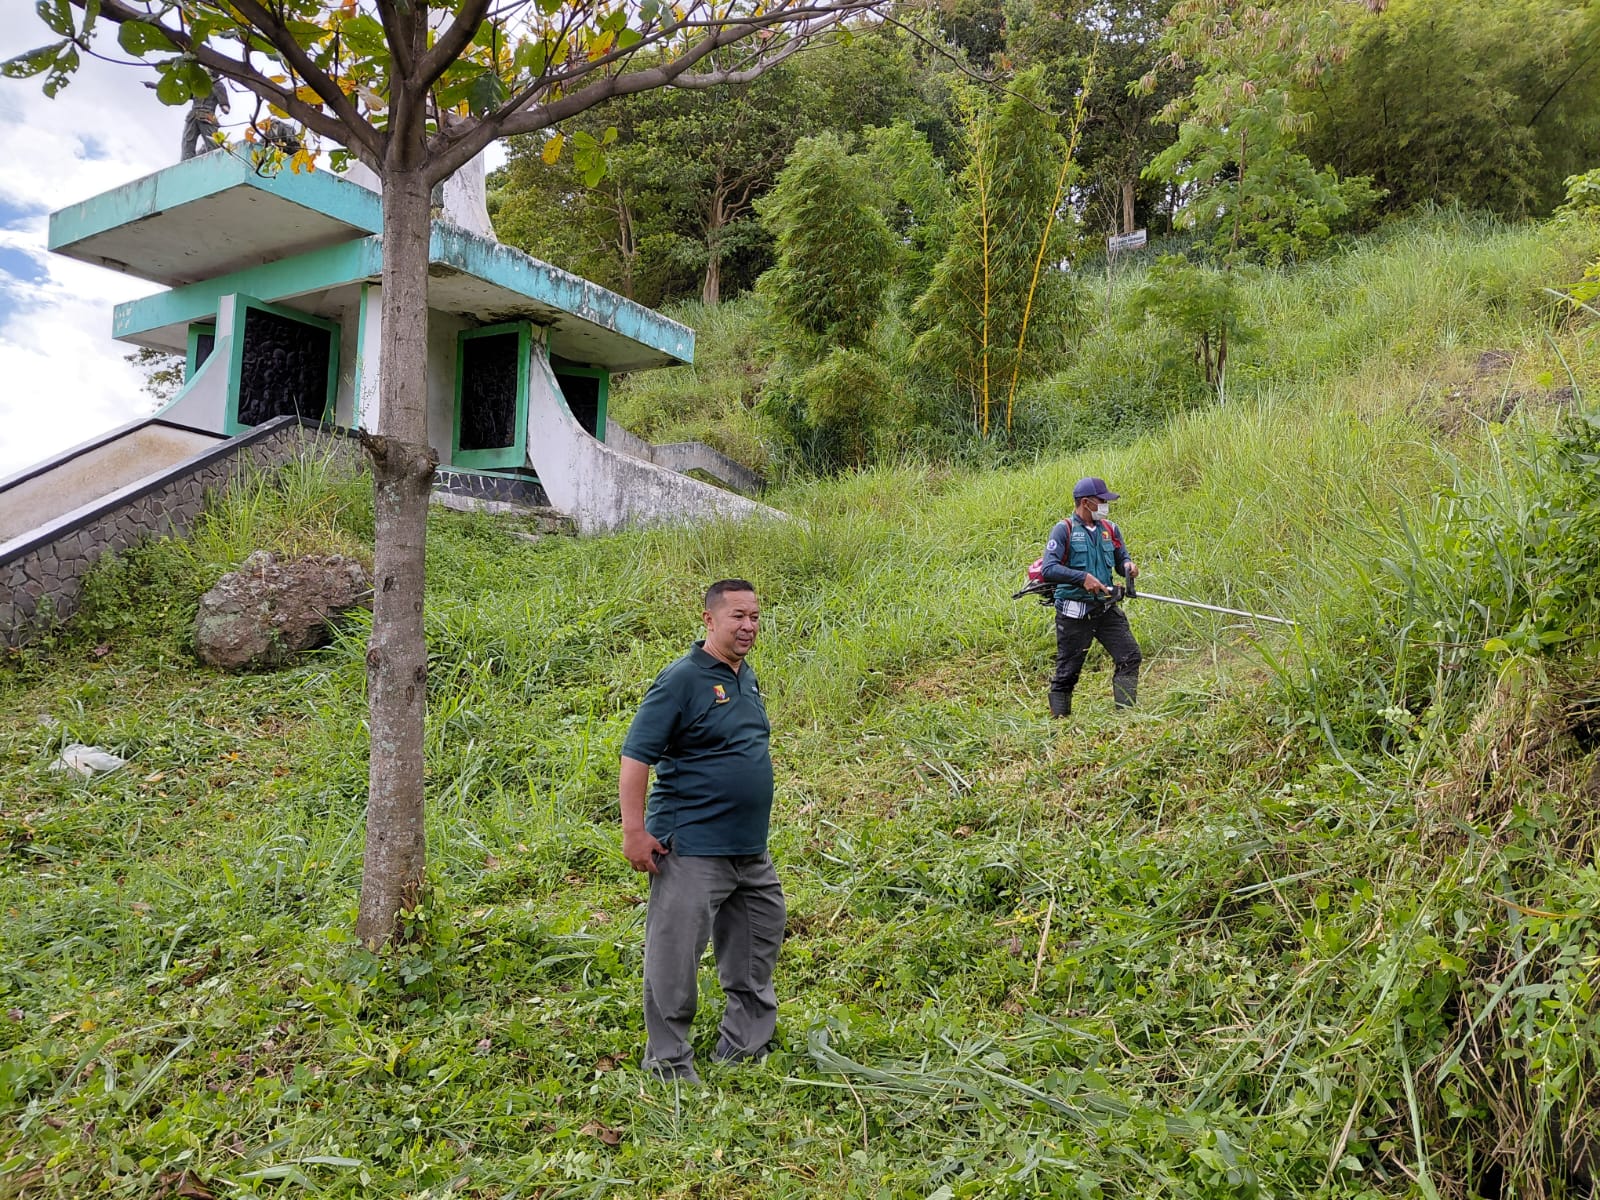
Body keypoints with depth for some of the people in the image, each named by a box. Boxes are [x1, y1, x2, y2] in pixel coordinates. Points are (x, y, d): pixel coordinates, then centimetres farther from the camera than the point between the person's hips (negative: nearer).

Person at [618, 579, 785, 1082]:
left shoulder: (747, 677, 11)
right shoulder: (682, 679, -15)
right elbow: (636, 757, -17)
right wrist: (634, 831, -22)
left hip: (750, 848, 9)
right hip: (692, 849, -9)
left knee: (757, 946, 19)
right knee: (675, 956, -1)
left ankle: (741, 1045, 36)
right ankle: (669, 1066, 13)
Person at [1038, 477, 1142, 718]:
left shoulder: (1109, 529, 10)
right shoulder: (1064, 530, -8)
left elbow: (1121, 559, 19)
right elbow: (1048, 569, -18)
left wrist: (1127, 565, -6)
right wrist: (1083, 577, -27)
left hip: (1107, 609, 5)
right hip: (1073, 613, -5)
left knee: (1130, 656, -3)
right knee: (1067, 671, 3)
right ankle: (1059, 720, 16)